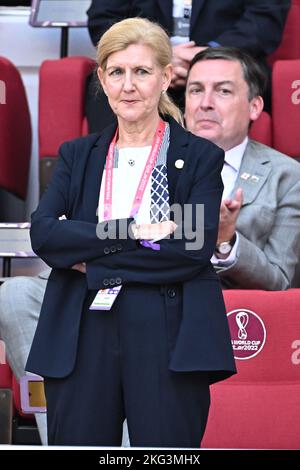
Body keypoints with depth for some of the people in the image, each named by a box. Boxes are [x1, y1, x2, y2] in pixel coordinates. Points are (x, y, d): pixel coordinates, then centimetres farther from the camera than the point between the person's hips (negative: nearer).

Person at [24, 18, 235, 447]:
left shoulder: (200, 157, 5)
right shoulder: (77, 156, 14)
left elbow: (195, 249, -9)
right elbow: (43, 234, -2)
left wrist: (92, 259, -9)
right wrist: (135, 232, -13)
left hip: (169, 339, -2)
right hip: (83, 337, 3)